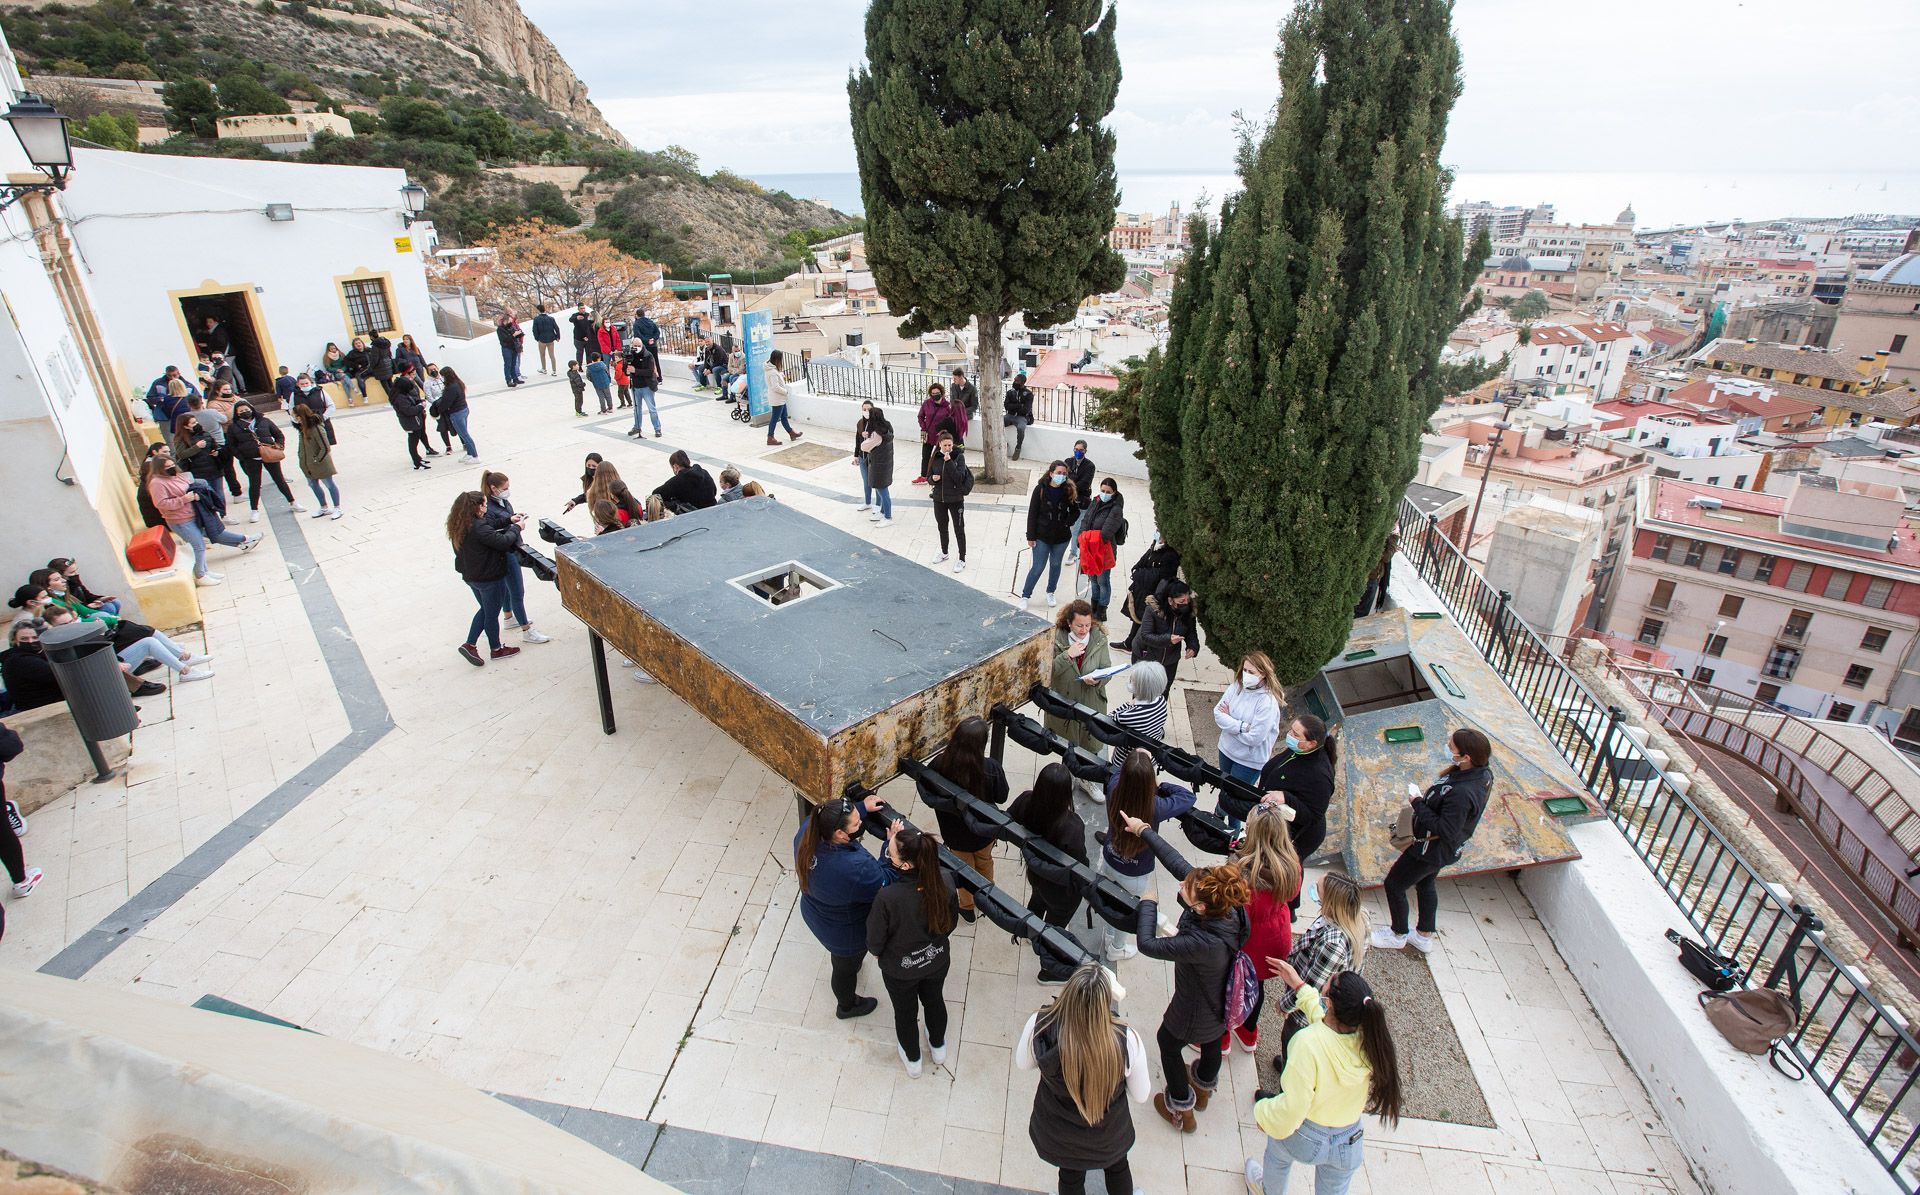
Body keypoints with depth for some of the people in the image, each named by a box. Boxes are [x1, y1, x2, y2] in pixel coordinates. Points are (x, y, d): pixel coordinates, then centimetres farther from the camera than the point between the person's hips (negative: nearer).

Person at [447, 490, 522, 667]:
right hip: (490, 578, -8)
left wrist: (509, 523, 1)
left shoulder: (459, 526, -1)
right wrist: (515, 528, -11)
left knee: (485, 609, 26)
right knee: (492, 614, 11)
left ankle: (470, 645, 21)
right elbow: (503, 542, -28)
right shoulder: (479, 528, -29)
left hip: (470, 576, 9)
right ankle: (496, 649, 29)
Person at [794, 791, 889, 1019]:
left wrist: (862, 808, -6)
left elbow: (836, 821, -2)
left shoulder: (808, 830, -27)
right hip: (846, 933, -6)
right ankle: (847, 1006, 58)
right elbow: (885, 885, -26)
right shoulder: (856, 869, -46)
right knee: (847, 966, 28)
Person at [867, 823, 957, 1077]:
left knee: (905, 1012, 28)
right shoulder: (945, 879, -29)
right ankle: (938, 1048, 60)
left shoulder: (888, 897, -41)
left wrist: (876, 951, 2)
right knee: (934, 1000, 33)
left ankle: (912, 1060, 55)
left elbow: (875, 942, -21)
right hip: (937, 960, 3)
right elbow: (951, 921, -8)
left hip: (900, 969, -3)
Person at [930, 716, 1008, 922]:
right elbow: (1001, 797, -13)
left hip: (956, 832, 0)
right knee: (985, 862, 32)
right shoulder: (991, 768, -33)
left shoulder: (939, 764, -31)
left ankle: (967, 907, 51)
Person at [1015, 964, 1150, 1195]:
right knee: (1118, 1168, 35)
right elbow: (1140, 1096, -17)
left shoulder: (1040, 1026, -35)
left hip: (1057, 1137, 1)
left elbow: (1022, 1063, -11)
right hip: (1108, 1137, -1)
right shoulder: (1126, 1041, -37)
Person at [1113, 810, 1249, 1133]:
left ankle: (1180, 1109, 48)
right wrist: (1143, 830, -15)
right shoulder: (1228, 909, -28)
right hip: (1223, 1001, 6)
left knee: (1168, 1042, 25)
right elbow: (1177, 863, -21)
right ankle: (1204, 1086, 65)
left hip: (1196, 1013, -6)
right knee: (1213, 1040, 34)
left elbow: (1147, 944, -37)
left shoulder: (1202, 944, -47)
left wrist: (1148, 905, -22)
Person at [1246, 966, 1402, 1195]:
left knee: (1277, 1151, 31)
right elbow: (1329, 1023, 2)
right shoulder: (1368, 1036, -22)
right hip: (1349, 1145, 3)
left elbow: (1291, 1109, -30)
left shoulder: (1308, 1041, -37)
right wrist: (1299, 986, 11)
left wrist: (1261, 1110, -10)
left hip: (1303, 1140, -2)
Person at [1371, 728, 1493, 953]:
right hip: (1439, 847, 9)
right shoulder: (1481, 774, -12)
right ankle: (1424, 936, 49)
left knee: (1393, 885, 12)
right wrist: (1425, 800, -7)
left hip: (1432, 849, -9)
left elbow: (1444, 831, -33)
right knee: (1425, 884, 30)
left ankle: (1398, 935, 35)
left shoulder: (1462, 793, -41)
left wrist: (1418, 804, -24)